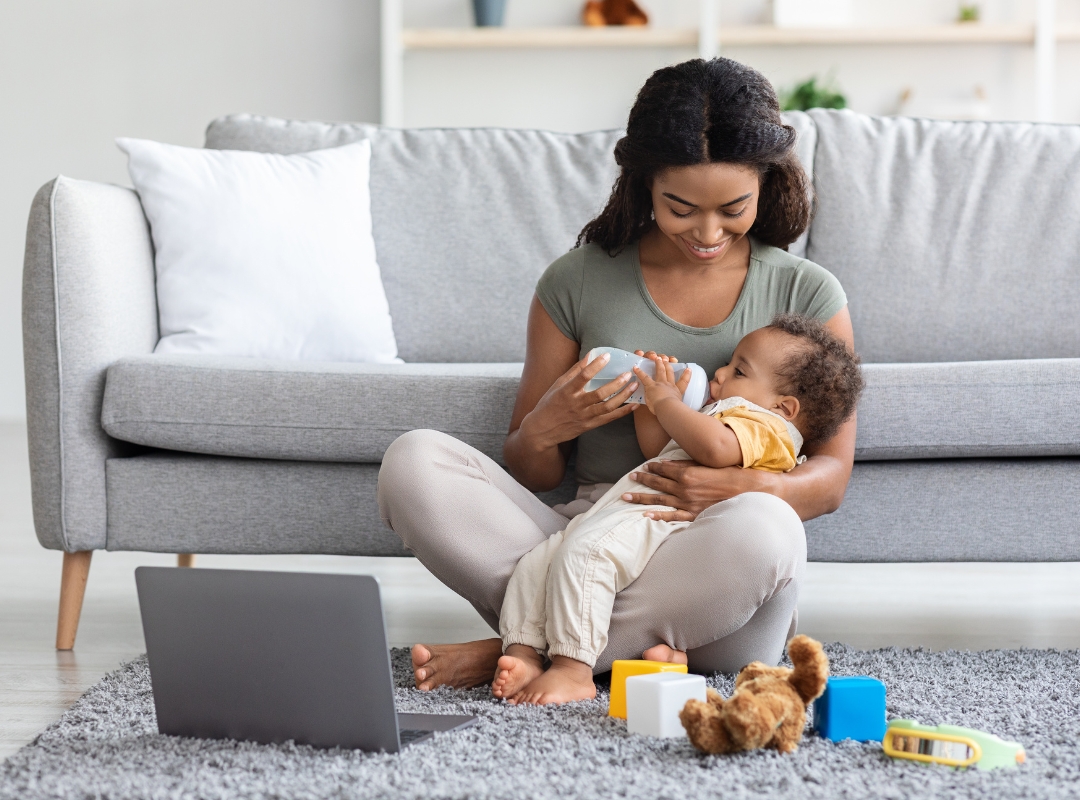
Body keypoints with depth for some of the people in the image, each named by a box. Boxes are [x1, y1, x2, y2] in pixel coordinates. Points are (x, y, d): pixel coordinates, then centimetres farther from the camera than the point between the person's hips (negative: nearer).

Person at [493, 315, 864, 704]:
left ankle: (572, 671, -41)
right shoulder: (725, 416, 37)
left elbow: (714, 447, -25)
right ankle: (523, 657, -14)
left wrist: (667, 402, -8)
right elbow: (659, 452, 47)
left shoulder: (763, 425, 0)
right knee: (535, 563, 0)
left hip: (657, 518, -11)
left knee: (583, 551, -36)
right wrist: (649, 401, 31)